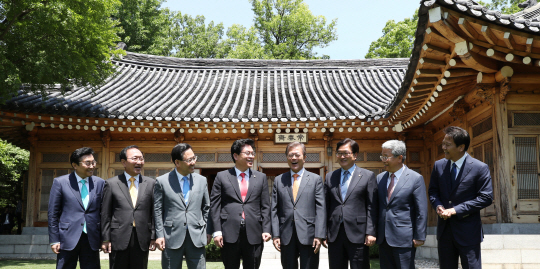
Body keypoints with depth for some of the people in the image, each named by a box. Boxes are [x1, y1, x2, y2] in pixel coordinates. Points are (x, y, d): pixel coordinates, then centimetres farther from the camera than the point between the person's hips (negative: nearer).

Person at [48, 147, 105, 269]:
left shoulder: (100, 183, 5)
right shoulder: (60, 182, -1)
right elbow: (53, 213, 1)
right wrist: (54, 240, -3)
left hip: (92, 239, 2)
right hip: (68, 238, -2)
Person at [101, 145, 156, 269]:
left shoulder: (150, 183, 7)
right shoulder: (111, 183, 2)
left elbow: (154, 212, 6)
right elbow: (105, 214, 2)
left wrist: (154, 237, 1)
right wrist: (105, 239, -1)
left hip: (142, 240, 2)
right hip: (119, 239, -1)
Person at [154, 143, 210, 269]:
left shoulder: (202, 180, 8)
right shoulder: (162, 181, -1)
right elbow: (158, 211, 1)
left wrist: (207, 231, 7)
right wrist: (159, 235, -4)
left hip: (197, 238, 2)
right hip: (172, 238, -2)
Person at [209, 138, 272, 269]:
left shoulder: (261, 177, 10)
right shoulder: (222, 177, 5)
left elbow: (265, 207, 8)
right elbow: (214, 205, 2)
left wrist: (266, 230, -2)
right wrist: (217, 231, -6)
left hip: (254, 235, 1)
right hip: (229, 234, -1)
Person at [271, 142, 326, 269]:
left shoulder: (316, 179, 6)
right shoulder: (279, 180, 11)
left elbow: (321, 209, -1)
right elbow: (274, 210, 8)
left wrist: (319, 236, -9)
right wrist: (275, 235, -1)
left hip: (308, 236, -2)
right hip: (286, 237, 2)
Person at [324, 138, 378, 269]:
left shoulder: (368, 176, 2)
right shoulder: (330, 177, 12)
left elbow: (372, 207, -2)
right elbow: (326, 206, 11)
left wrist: (371, 233, -9)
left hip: (357, 234, -3)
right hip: (335, 234, 3)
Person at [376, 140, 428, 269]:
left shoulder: (416, 179, -6)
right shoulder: (380, 178, 9)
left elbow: (421, 211, -7)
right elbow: (376, 207, 12)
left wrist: (419, 237, -9)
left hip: (404, 239, -5)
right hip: (383, 238, 5)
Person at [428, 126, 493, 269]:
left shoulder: (480, 168, -10)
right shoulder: (439, 165, 4)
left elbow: (486, 197, -12)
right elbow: (433, 191, 13)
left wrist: (456, 210, -18)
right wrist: (438, 206, -9)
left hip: (468, 231, -4)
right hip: (444, 229, 5)